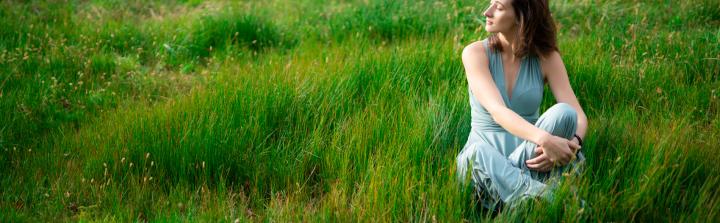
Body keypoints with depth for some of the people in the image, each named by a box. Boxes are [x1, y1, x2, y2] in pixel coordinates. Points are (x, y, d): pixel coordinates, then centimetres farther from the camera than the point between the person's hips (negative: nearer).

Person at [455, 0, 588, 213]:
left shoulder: (547, 57, -1)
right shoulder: (475, 53, -7)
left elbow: (578, 117, -8)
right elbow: (497, 110, -23)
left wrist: (572, 144, -32)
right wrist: (544, 139, -40)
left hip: (529, 155, 2)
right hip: (485, 160, -2)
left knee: (564, 114, -26)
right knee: (477, 153, -38)